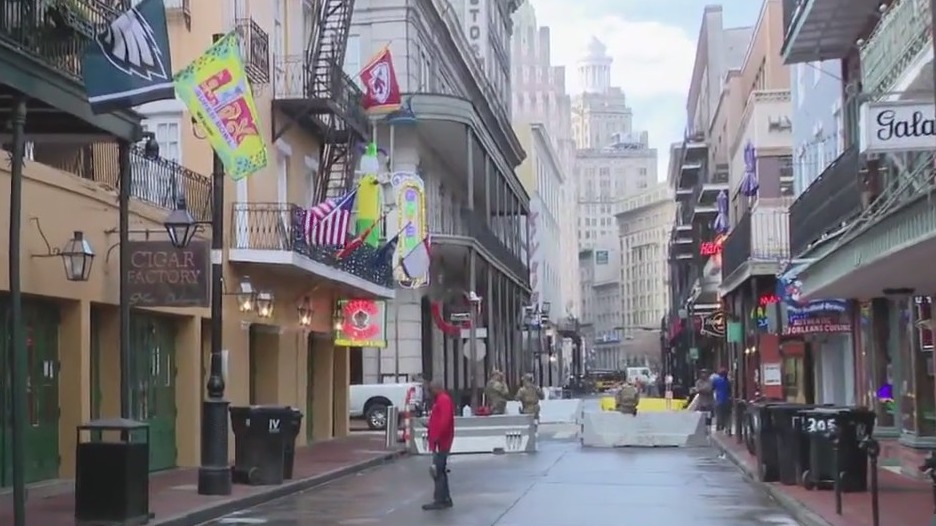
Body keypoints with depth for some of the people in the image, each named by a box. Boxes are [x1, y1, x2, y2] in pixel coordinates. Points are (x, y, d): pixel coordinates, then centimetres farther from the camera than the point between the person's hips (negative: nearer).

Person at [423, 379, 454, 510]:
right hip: (441, 441, 11)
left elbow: (445, 421, -25)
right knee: (440, 470, 12)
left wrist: (437, 437, -26)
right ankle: (445, 499, 16)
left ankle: (439, 500, -10)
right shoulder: (440, 400, 19)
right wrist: (434, 436, 15)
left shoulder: (444, 400, -14)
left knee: (437, 470, -10)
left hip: (441, 441, -11)